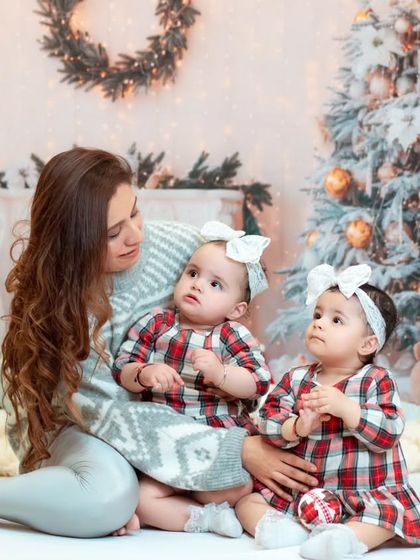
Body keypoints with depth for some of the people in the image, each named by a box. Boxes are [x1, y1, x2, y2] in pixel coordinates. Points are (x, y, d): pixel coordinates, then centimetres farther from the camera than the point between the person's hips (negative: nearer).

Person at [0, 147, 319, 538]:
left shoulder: (178, 244, -18)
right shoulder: (51, 301, -28)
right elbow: (109, 414, -29)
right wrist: (236, 450, -35)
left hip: (167, 406, 5)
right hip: (77, 422, -5)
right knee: (110, 496, -37)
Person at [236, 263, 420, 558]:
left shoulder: (377, 380, -5)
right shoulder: (296, 379, 5)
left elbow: (389, 432, -17)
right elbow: (269, 423, -4)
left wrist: (345, 407, -28)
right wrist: (297, 427, -25)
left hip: (363, 494, -4)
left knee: (391, 510, -30)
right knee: (247, 499, -7)